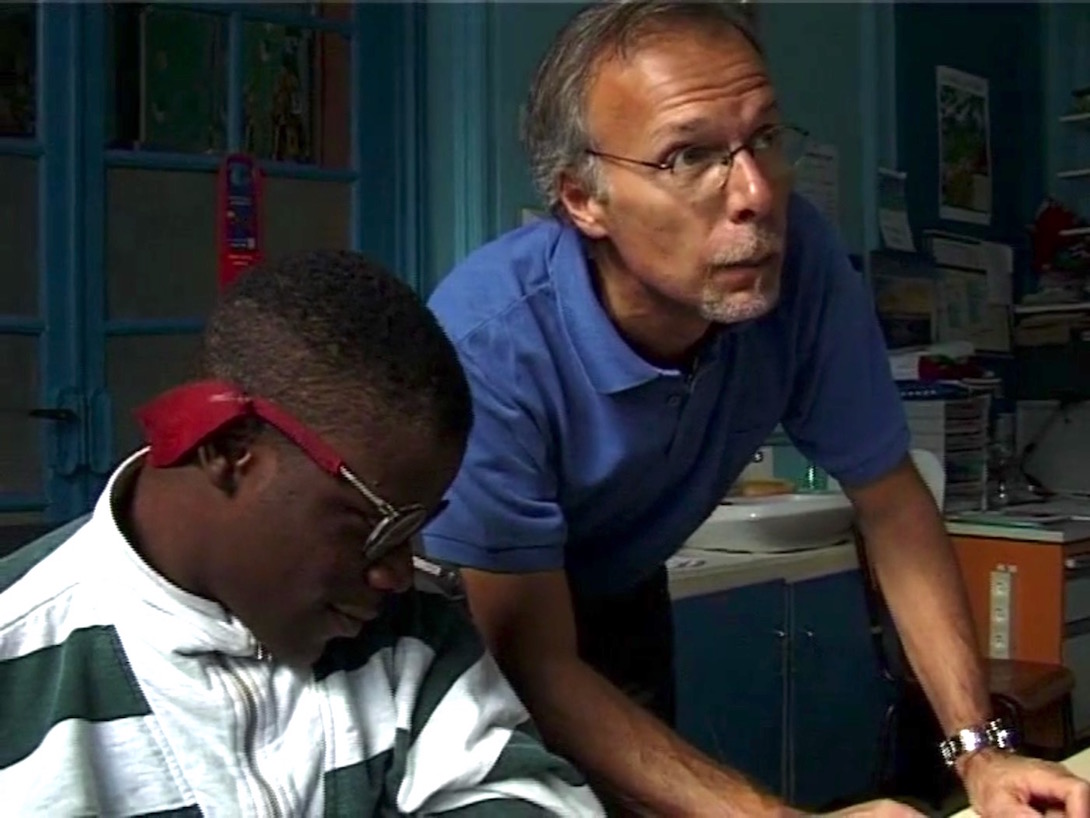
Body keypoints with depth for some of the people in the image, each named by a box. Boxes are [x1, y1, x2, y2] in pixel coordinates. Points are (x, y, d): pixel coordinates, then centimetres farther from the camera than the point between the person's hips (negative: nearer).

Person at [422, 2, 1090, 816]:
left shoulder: (802, 265, -26)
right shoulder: (487, 341, -38)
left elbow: (889, 499, -12)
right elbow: (537, 666, -32)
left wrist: (978, 745, -19)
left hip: (619, 598, 4)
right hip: (471, 623, -3)